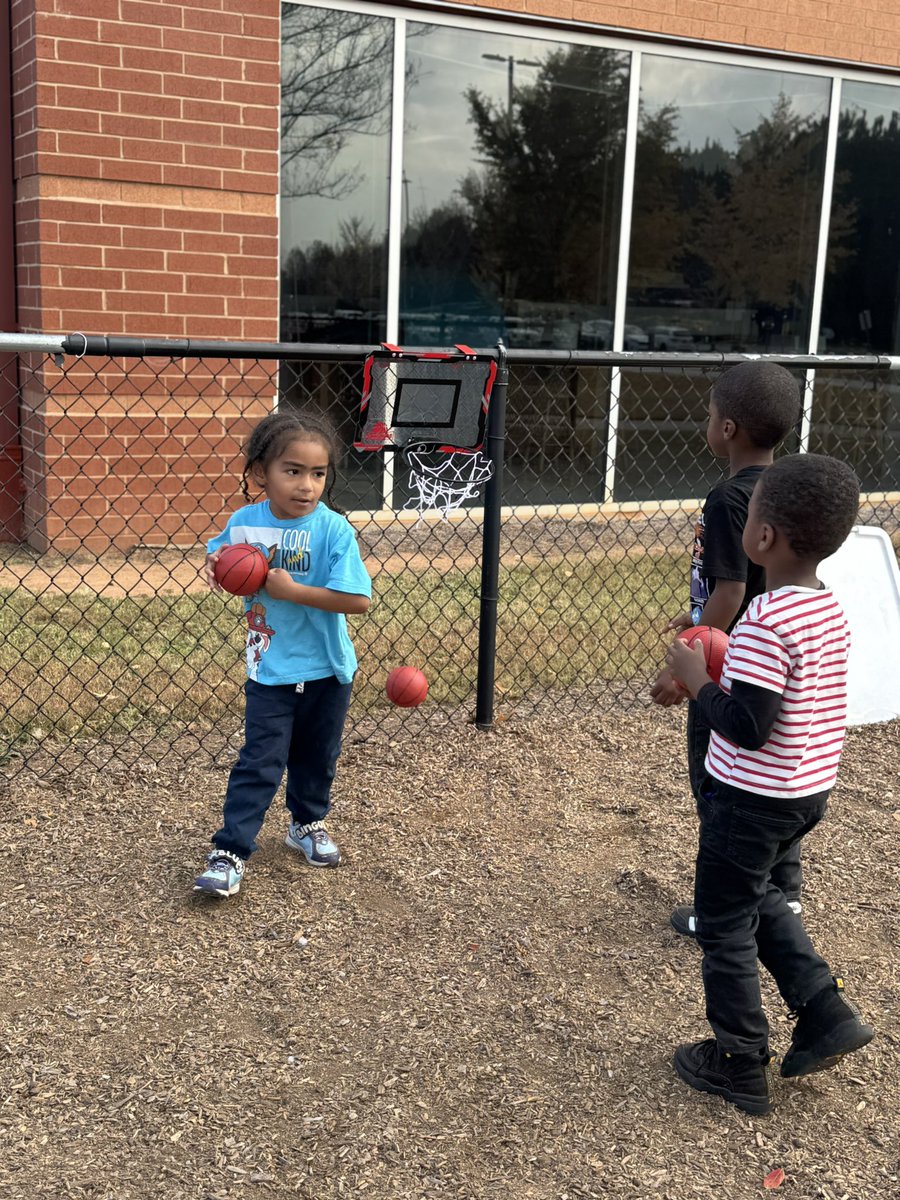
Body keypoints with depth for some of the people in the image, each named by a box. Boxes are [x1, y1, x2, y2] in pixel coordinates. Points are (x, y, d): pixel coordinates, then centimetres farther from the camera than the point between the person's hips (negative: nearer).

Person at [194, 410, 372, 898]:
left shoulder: (333, 529, -18)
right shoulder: (244, 522, -8)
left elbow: (358, 599, -26)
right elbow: (217, 553, 14)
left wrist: (291, 590, -26)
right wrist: (214, 565, -10)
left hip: (326, 671, 0)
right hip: (269, 669, 0)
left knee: (316, 757, 19)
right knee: (259, 763, -2)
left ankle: (308, 825, 42)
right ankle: (228, 853, 5)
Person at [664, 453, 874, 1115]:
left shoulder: (766, 624, -26)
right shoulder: (832, 611, 1)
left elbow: (746, 729, -27)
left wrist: (697, 680, -14)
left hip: (753, 800, -8)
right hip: (811, 792, 9)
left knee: (725, 922, 9)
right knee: (761, 897, 29)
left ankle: (740, 1065, 22)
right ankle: (825, 1013, 24)